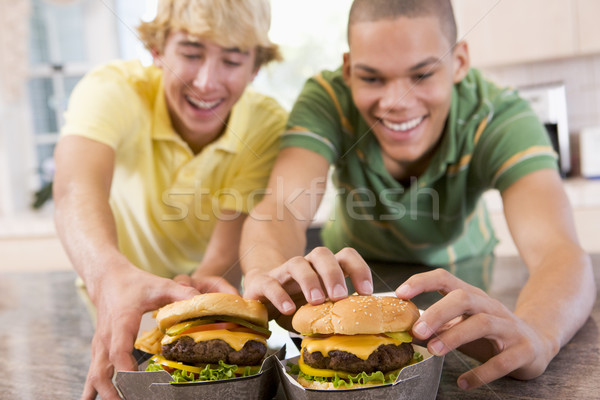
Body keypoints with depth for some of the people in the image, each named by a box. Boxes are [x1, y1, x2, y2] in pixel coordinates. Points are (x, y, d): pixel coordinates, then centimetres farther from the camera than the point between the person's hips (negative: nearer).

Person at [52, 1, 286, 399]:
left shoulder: (268, 124, -16)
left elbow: (228, 253, -22)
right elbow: (78, 189, -40)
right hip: (109, 305, -1)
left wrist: (200, 288, -45)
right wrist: (112, 276, -60)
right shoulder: (112, 91, -20)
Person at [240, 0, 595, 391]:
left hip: (463, 278, 0)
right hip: (353, 271, 1)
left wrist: (532, 335, -64)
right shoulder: (327, 101, -27)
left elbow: (559, 252, -42)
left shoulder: (500, 118, -28)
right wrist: (269, 274, -64)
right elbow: (282, 212, -39)